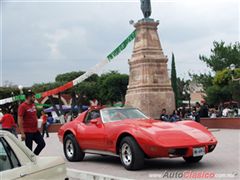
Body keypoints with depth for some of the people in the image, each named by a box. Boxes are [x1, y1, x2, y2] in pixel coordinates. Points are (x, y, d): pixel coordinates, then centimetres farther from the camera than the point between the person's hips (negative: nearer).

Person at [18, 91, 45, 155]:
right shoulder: (22, 106, -14)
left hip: (35, 131, 8)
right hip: (27, 132, -8)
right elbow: (20, 120, -18)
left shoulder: (33, 105, 11)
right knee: (29, 148, 0)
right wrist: (22, 133, -22)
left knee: (42, 144, 7)